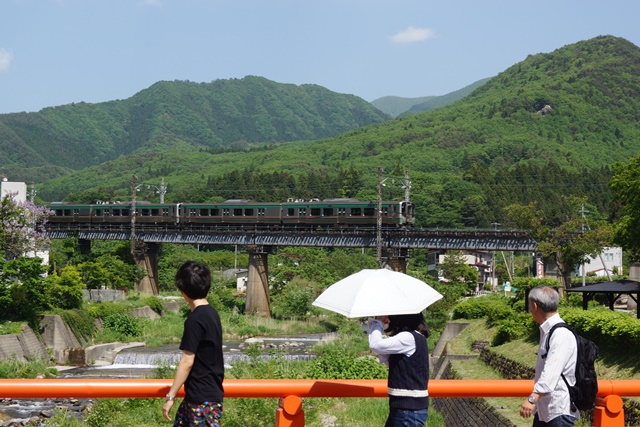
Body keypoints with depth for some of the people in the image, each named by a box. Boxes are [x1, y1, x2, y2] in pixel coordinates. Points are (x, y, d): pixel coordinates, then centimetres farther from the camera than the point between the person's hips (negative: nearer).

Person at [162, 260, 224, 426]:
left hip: (203, 397, -9)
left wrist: (170, 396, -13)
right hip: (209, 392, 9)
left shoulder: (195, 320, -18)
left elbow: (187, 362, -19)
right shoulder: (211, 313, 8)